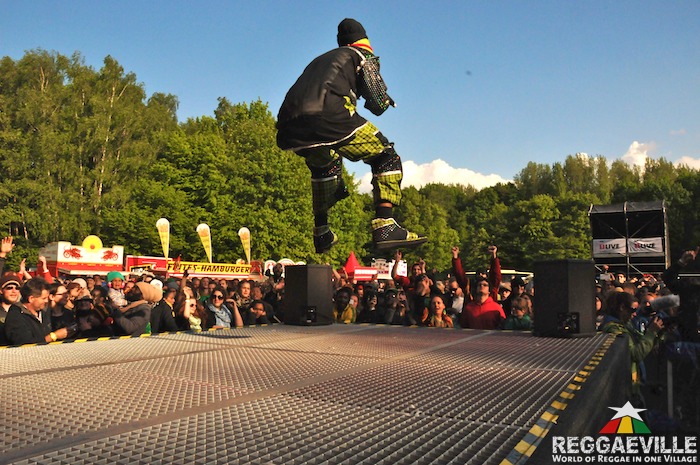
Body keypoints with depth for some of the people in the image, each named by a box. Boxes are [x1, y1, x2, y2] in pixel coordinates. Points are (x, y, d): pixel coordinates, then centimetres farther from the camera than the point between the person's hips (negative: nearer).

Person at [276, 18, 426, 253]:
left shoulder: (321, 59, 37)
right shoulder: (364, 56, 20)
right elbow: (378, 105, 8)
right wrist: (384, 100, 31)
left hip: (289, 127, 7)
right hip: (327, 115, -6)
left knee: (324, 166, 35)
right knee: (387, 158, 9)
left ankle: (322, 233, 35)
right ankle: (384, 226, -7)